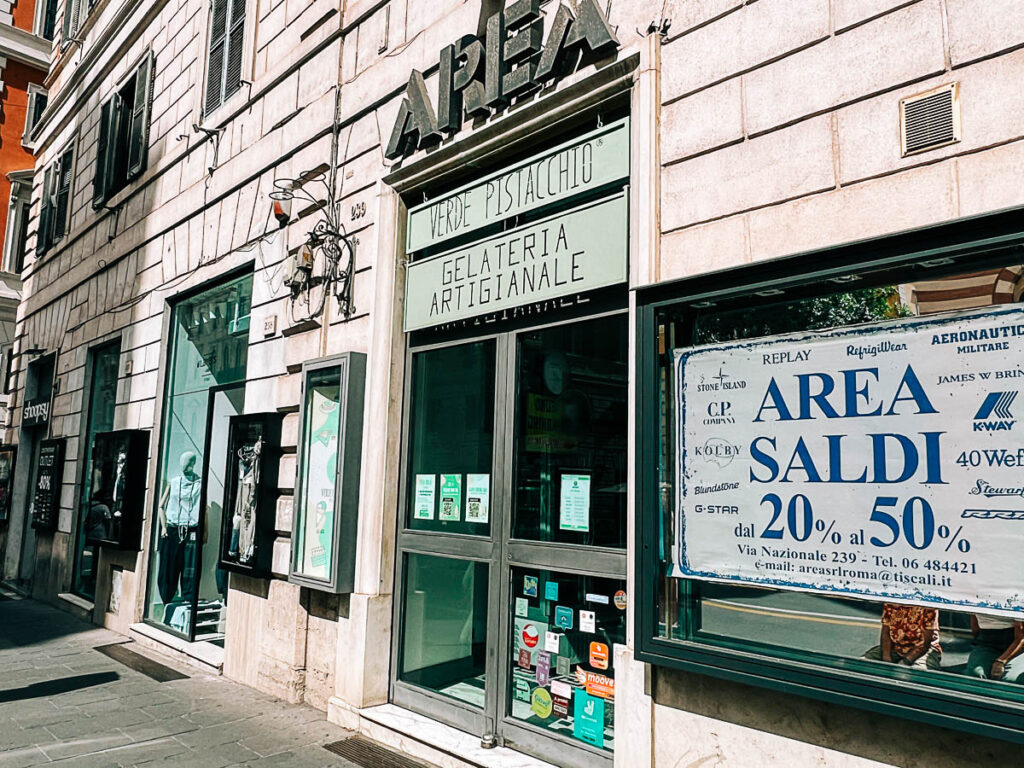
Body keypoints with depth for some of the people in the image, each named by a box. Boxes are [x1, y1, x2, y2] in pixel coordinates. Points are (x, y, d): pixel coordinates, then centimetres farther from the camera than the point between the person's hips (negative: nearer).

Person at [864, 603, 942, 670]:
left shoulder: (928, 609, -16)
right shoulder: (890, 604, -2)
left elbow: (925, 642, -17)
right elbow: (885, 633, -1)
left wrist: (905, 662, -26)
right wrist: (886, 659, -18)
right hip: (895, 648, 4)